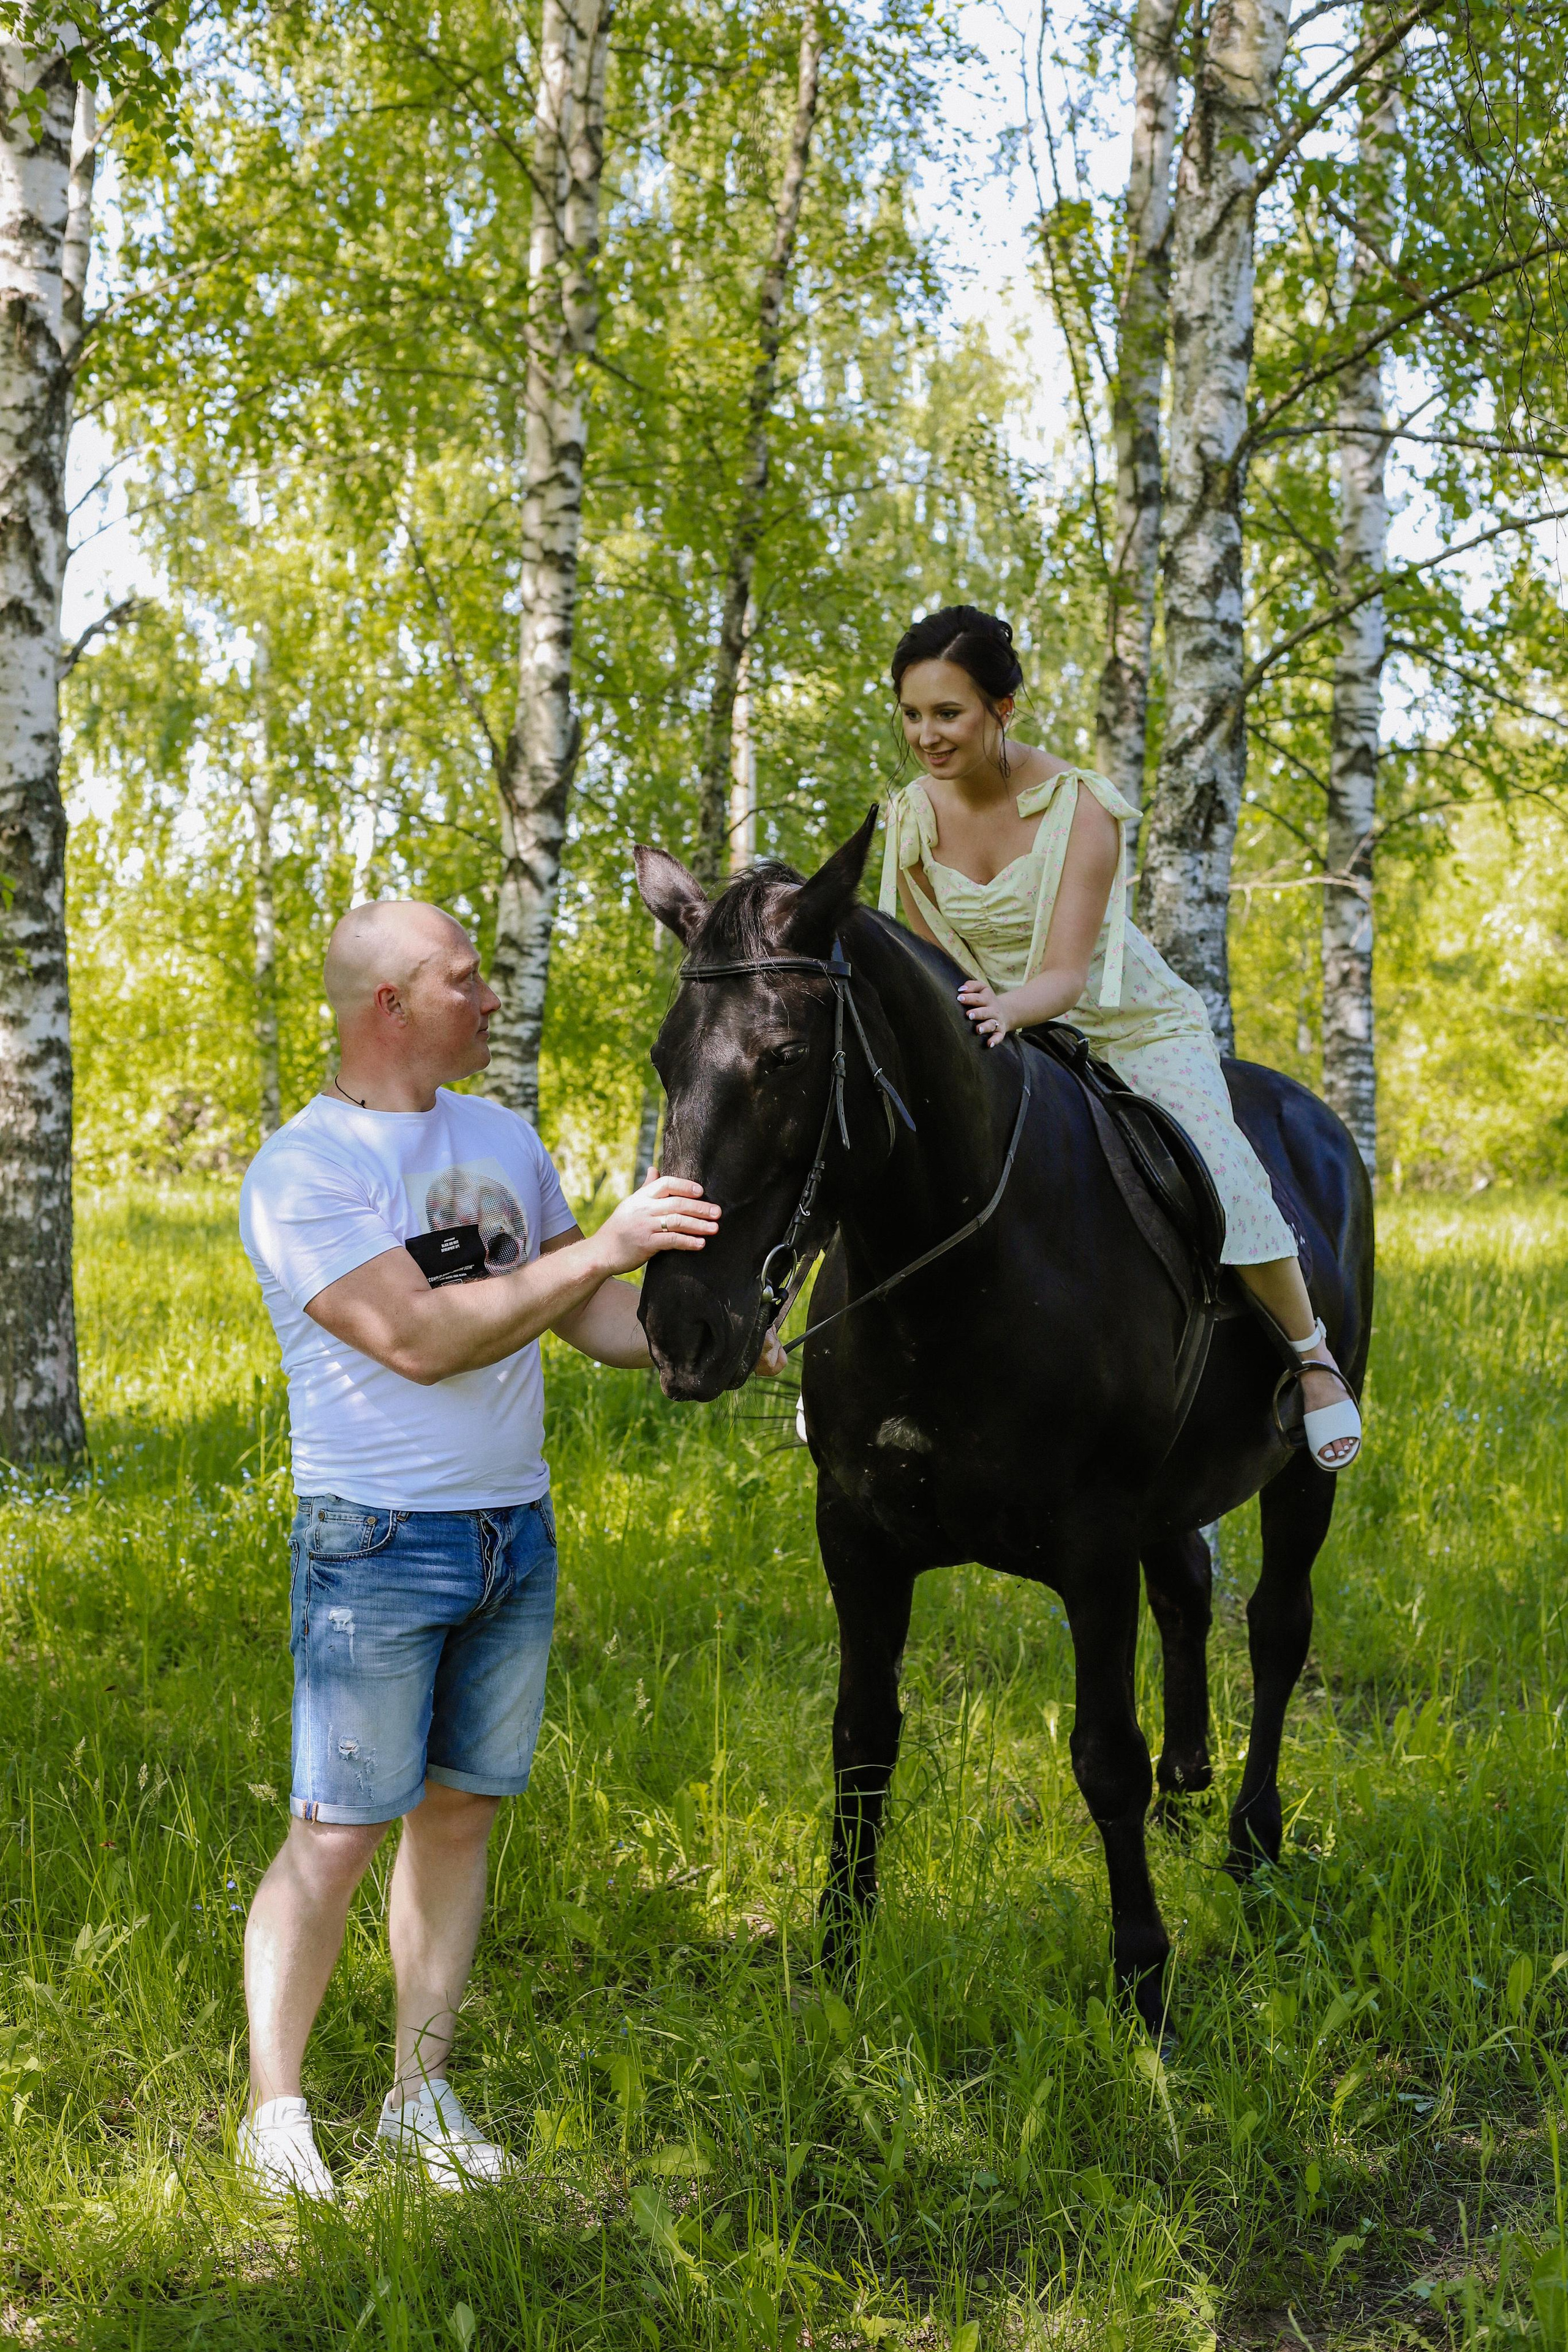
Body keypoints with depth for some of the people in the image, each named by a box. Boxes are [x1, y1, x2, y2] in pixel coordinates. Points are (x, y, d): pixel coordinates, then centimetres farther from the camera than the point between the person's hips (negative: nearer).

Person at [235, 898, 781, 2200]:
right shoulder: (302, 1172, -12)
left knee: (461, 1812, 11)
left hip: (516, 1537, 6)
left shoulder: (504, 1140, 10)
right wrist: (606, 1245, -22)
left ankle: (422, 2091, 22)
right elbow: (421, 1338, -22)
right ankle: (274, 2108, 12)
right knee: (337, 1834, -2)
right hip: (379, 1550, -6)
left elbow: (591, 1319, 17)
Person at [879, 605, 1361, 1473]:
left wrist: (1008, 1007, -51)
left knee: (1215, 1176, -24)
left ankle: (1312, 1354, 2)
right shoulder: (913, 817, -9)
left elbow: (1066, 975, -30)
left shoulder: (1078, 806, -24)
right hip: (1008, 1036, 5)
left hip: (1138, 1028, -4)